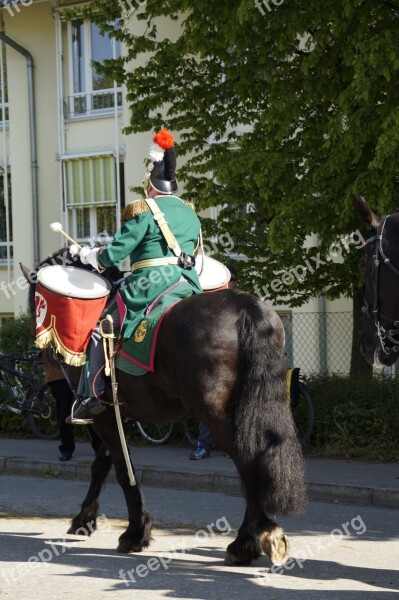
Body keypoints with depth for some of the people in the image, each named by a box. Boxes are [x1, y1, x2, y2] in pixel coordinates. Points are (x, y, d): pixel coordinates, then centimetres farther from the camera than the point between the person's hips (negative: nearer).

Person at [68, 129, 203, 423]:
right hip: (189, 285, 6)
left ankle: (94, 395, -3)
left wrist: (89, 255, 13)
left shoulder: (143, 211, -5)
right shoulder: (191, 214, 15)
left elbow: (115, 253, -6)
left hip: (150, 284, -6)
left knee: (102, 330, 3)